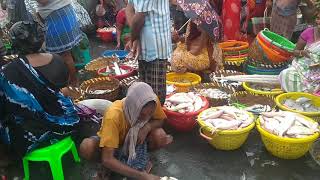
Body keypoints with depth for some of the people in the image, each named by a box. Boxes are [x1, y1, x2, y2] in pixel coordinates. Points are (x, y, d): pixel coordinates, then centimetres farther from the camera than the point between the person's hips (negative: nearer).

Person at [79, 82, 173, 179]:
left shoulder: (153, 101, -28)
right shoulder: (113, 116, -38)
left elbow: (160, 120, -5)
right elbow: (107, 159, -39)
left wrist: (148, 126, -29)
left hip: (136, 141, 2)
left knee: (160, 136, -29)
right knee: (86, 148, -32)